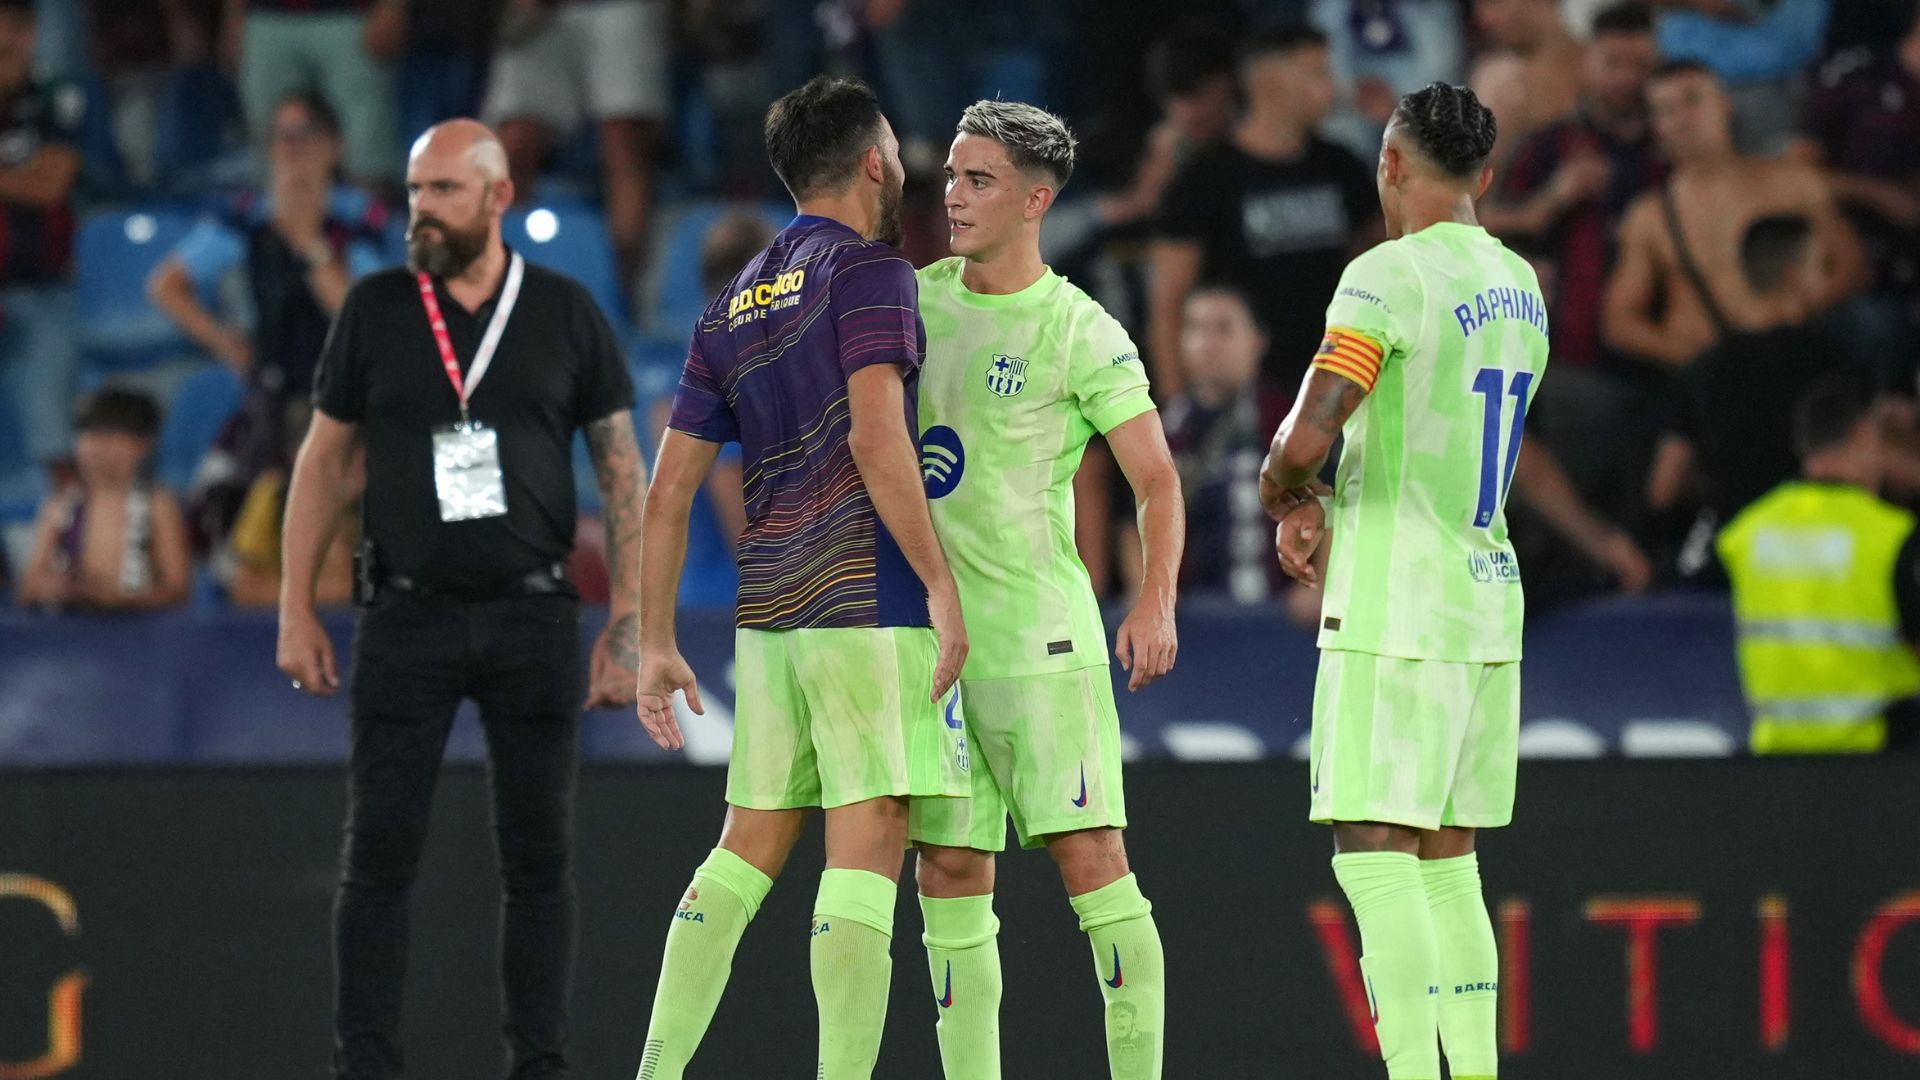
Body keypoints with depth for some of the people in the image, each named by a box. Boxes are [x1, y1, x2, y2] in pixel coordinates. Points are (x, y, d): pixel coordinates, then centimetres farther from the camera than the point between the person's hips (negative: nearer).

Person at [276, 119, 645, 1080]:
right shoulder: (375, 309, 3)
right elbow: (324, 460, 8)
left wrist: (627, 625, -2)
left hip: (532, 613, 0)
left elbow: (622, 469, 4)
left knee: (539, 857, 3)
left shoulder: (565, 313, 2)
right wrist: (295, 611, 2)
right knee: (379, 855, -2)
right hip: (409, 614, 0)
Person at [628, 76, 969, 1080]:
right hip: (869, 603, -7)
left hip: (768, 614, 7)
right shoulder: (867, 271, -4)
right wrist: (941, 583, -17)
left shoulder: (732, 305, 17)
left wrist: (655, 642, 19)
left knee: (746, 851, 12)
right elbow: (875, 438, -18)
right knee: (865, 852, -8)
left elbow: (667, 488, 16)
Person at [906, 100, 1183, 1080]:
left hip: (1038, 632, -5)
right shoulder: (914, 299, 9)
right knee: (949, 875, 5)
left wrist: (1156, 604, -18)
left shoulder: (1081, 332, -6)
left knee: (1088, 854, -10)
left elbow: (1157, 481, -5)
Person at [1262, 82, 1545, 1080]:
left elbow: (1307, 436, -21)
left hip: (1396, 613, -8)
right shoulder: (1520, 286, 13)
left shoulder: (1388, 277, -13)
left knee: (1374, 856, -9)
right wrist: (1318, 504, 14)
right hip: (1488, 596, 8)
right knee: (1446, 859, 13)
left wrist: (1280, 490, 2)